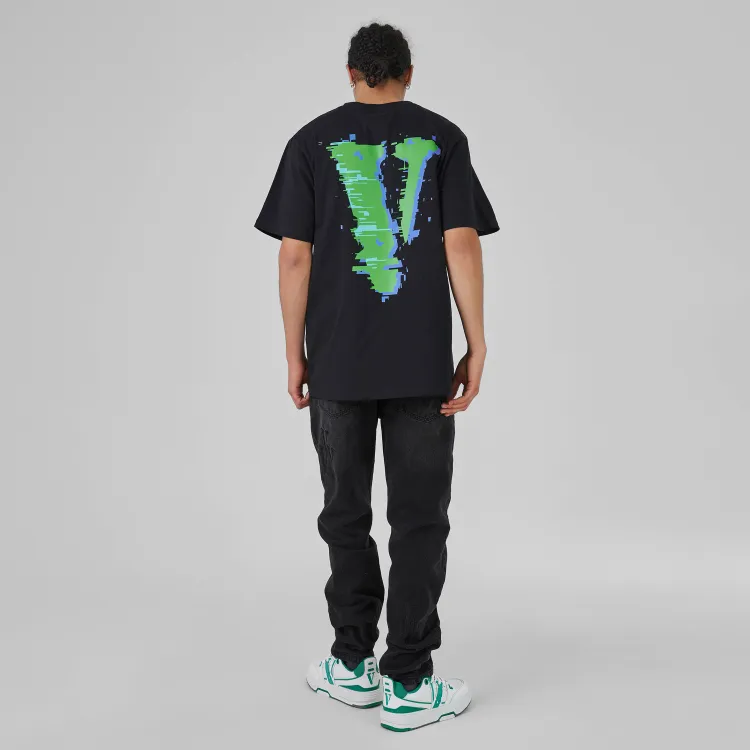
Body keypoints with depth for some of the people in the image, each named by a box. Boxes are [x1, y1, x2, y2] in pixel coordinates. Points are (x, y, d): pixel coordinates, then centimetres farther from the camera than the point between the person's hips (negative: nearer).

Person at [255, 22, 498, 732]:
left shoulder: (313, 141, 6)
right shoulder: (442, 137, 6)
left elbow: (295, 255, 1)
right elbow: (462, 245, -3)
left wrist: (295, 354, 7)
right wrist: (476, 346, -1)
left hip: (337, 361, 1)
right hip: (422, 361, 0)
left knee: (346, 513, 13)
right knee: (419, 519, 4)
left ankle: (353, 665, 22)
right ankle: (408, 683, 8)